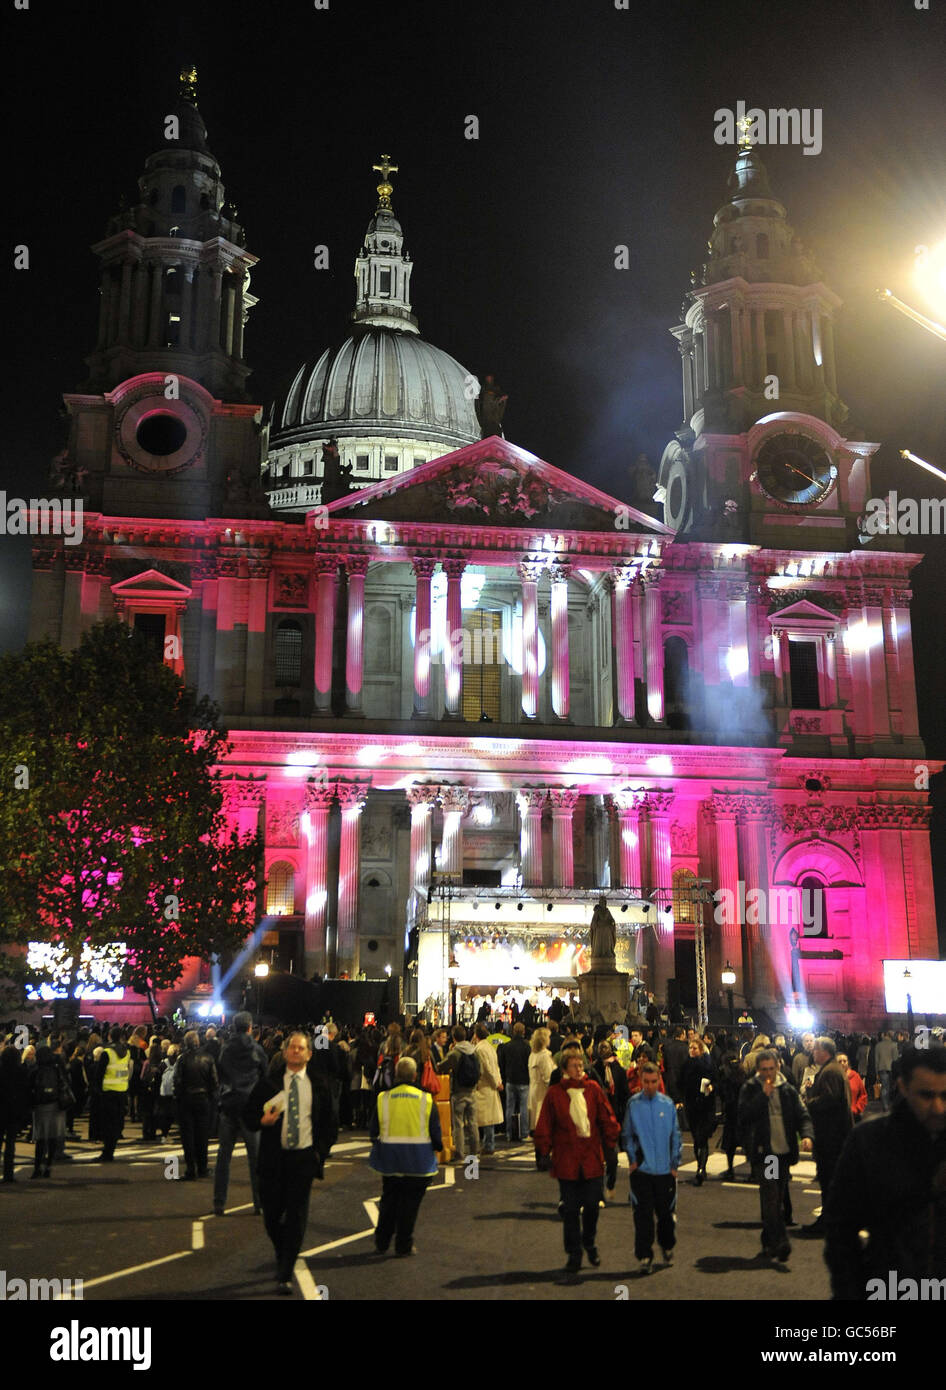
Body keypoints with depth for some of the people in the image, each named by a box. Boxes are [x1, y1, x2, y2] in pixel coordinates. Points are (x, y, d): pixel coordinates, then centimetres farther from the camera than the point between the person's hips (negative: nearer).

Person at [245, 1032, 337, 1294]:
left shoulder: (318, 1086, 4)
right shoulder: (268, 1083, 2)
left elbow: (329, 1123, 10)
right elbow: (248, 1115, 6)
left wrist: (321, 1152, 0)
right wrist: (262, 1120, -16)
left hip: (304, 1157, -1)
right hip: (273, 1157, 1)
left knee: (296, 1218, -4)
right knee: (272, 1214, 6)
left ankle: (285, 1276, 5)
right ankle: (283, 1259, 34)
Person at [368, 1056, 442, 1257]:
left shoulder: (383, 1098, -4)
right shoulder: (426, 1099, -7)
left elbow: (373, 1131, 2)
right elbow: (435, 1131, -2)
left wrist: (379, 1145, 21)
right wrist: (436, 1147, 18)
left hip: (390, 1159, 2)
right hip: (418, 1162, -2)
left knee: (388, 1200, 16)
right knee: (410, 1202, 7)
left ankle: (382, 1242, 22)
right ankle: (404, 1245, 11)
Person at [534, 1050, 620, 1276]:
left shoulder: (593, 1089, 1)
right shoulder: (554, 1094, -4)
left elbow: (607, 1119, 7)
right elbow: (545, 1126, 1)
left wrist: (611, 1145, 6)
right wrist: (544, 1152, -2)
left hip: (592, 1158, 1)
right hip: (566, 1161, -1)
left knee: (592, 1206, 9)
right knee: (570, 1209, 3)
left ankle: (590, 1245, 33)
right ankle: (574, 1254, 16)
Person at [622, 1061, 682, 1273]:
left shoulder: (668, 1104, 2)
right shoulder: (633, 1104, -1)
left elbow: (675, 1135, 7)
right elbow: (628, 1134, 3)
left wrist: (674, 1163, 3)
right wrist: (632, 1159, -4)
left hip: (665, 1168, 2)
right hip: (641, 1168, -1)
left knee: (666, 1212, 12)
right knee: (643, 1214, -3)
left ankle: (668, 1248, 34)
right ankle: (645, 1256, 5)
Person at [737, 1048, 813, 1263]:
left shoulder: (788, 1090, 9)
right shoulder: (750, 1089, -1)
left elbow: (802, 1115, 6)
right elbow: (744, 1116, -13)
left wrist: (806, 1134, -13)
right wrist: (764, 1095, -17)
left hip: (784, 1152, 4)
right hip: (762, 1153, -4)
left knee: (778, 1200, 12)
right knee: (771, 1199, -14)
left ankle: (769, 1242, 25)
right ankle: (780, 1244, -17)